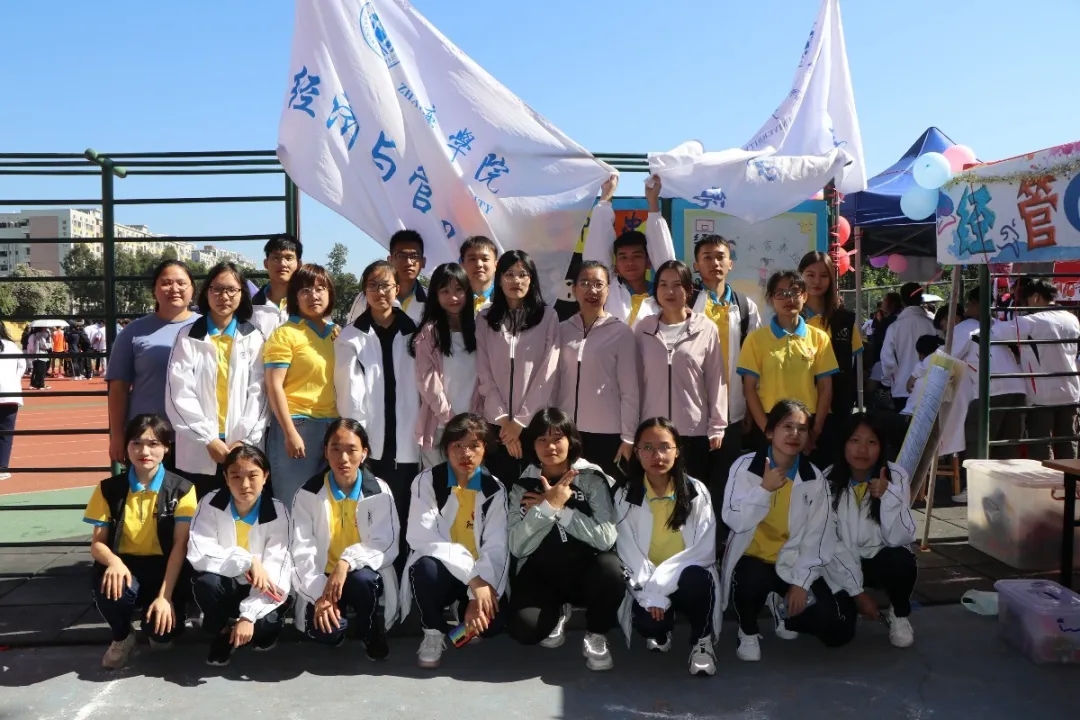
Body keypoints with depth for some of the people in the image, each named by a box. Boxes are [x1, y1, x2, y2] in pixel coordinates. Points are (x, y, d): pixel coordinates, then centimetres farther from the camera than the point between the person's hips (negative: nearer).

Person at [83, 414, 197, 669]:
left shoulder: (181, 489, -6)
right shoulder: (110, 489, 0)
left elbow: (180, 545, -11)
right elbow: (97, 543, -2)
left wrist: (165, 595, -21)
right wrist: (113, 561, -26)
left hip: (164, 567, -1)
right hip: (125, 565, 2)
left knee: (161, 626, -27)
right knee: (111, 590, -34)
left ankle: (158, 631, 16)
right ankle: (122, 637, 2)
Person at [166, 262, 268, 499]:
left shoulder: (253, 338, 9)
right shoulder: (188, 337, 5)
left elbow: (258, 393, 2)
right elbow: (179, 395, -2)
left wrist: (243, 440, -8)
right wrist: (209, 439, -9)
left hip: (243, 451, 1)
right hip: (198, 450, 0)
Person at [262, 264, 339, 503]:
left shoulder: (336, 332, 12)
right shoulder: (285, 334, -4)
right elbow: (274, 386, -9)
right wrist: (290, 432, -15)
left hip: (333, 426, 5)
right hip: (298, 425, -5)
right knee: (293, 502, 2)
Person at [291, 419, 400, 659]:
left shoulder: (379, 492, -5)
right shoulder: (308, 494, -4)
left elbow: (386, 545, -14)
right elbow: (302, 551, -11)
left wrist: (346, 562, -32)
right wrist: (319, 594, -26)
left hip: (365, 576, 0)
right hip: (322, 579, 0)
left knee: (362, 578, -35)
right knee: (323, 631, -28)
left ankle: (371, 631, -5)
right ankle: (337, 628, 11)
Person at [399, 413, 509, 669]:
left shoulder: (494, 489, -2)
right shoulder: (427, 481, -8)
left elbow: (496, 548, -11)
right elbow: (421, 537, -21)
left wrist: (480, 592, -27)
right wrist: (471, 575, -30)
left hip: (479, 578, 2)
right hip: (439, 571, -1)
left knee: (493, 622, -26)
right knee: (426, 568, -35)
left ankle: (466, 614, 13)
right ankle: (433, 632, -6)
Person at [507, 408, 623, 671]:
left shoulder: (592, 477, -8)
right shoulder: (524, 484, -2)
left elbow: (606, 537, -19)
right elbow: (517, 547, -12)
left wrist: (559, 508, -20)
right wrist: (548, 506, -22)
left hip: (585, 570, -1)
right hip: (540, 574, 1)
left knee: (611, 567, -34)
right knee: (524, 628, -26)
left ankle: (596, 635, -3)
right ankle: (557, 612, 13)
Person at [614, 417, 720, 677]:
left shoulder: (696, 491, -5)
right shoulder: (625, 496, -4)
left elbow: (703, 549, -13)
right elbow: (629, 553, -9)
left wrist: (660, 583, -23)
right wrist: (652, 594, -23)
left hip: (687, 579, 0)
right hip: (646, 583, 1)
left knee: (697, 579, -35)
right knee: (647, 621, -31)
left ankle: (701, 641, -5)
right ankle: (660, 632, 10)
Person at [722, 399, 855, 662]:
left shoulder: (815, 478, -1)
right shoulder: (745, 466, -8)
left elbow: (819, 537, -3)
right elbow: (735, 521, -16)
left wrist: (801, 582, -11)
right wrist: (765, 489, -25)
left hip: (794, 564, 3)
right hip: (752, 560, -3)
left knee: (838, 631, -12)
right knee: (754, 579, -39)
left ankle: (783, 609, 20)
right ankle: (748, 632, -4)